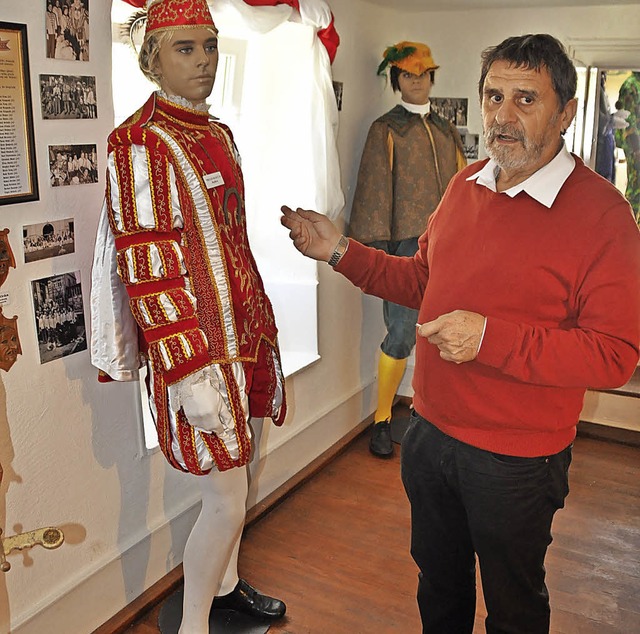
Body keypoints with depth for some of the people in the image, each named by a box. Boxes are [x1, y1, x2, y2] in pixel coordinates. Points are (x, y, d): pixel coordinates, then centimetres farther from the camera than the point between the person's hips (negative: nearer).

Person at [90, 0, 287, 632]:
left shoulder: (217, 135, 13)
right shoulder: (139, 142, -14)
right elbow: (147, 270, -19)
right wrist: (189, 370, -21)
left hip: (242, 334, 8)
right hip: (193, 349, -8)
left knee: (232, 478, 20)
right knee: (226, 498, -1)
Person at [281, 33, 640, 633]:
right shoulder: (464, 186, 3)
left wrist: (490, 337, -29)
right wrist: (339, 250, 4)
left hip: (516, 459, -5)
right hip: (431, 432, 6)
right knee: (438, 581, 28)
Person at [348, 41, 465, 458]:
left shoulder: (447, 131, 18)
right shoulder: (386, 130, 2)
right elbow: (374, 192, -4)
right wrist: (375, 249, -10)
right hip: (406, 247, -5)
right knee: (402, 336, -7)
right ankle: (382, 421, 7)